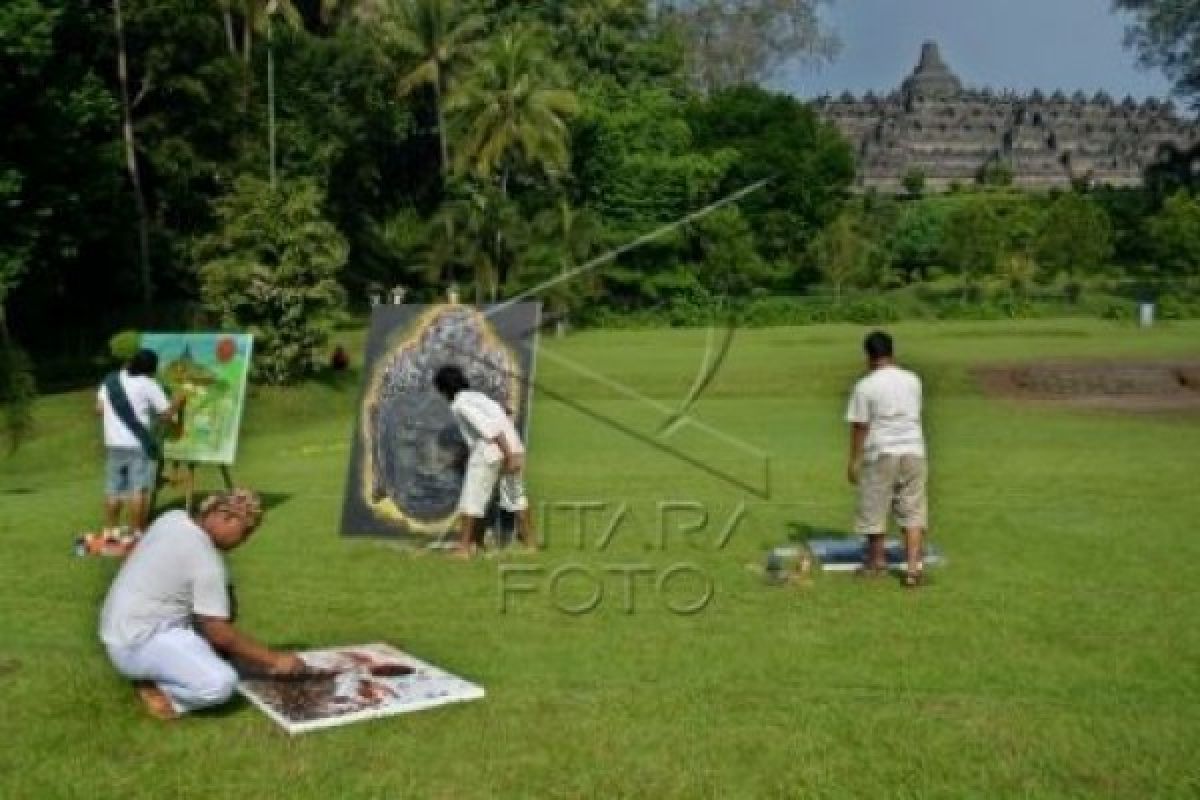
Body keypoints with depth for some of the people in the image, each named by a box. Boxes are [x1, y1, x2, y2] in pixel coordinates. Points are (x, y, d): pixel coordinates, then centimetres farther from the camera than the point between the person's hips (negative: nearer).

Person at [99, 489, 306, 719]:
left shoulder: (174, 518, 3)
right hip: (136, 643, -10)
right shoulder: (205, 559, -21)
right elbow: (220, 634, -18)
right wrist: (274, 659, -10)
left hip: (124, 624, 10)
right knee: (221, 683, -27)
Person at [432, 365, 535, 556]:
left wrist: (509, 456, -20)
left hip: (489, 451, -8)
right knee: (516, 495, 22)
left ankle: (464, 546, 5)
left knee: (471, 498, 3)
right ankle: (530, 540, 30)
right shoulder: (478, 396, 21)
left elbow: (489, 426, -17)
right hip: (512, 448, 8)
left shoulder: (459, 404, -6)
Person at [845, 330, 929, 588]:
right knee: (912, 509, 6)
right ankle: (914, 565, -3)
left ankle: (877, 560, 26)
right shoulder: (913, 381, 6)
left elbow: (859, 427, -8)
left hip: (881, 453, -4)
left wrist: (854, 461, -2)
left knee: (874, 507, 12)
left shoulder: (865, 386, -8)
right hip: (913, 450, 4)